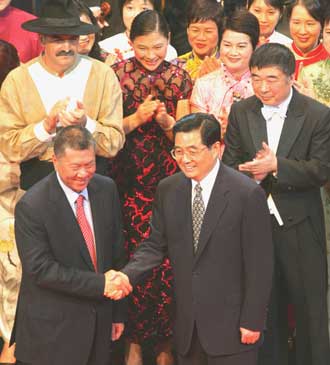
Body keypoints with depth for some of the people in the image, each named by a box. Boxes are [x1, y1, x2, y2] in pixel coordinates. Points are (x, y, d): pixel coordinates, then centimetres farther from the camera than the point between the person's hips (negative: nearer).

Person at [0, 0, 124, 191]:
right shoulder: (16, 80, 1)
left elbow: (115, 145, 0)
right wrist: (46, 126, -16)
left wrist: (85, 124, -17)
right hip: (37, 181, 0)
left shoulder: (104, 75, 1)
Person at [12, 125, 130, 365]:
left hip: (100, 320, 5)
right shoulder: (31, 206, -16)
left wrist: (118, 313, 11)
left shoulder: (107, 189, 2)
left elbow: (117, 252, 9)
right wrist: (99, 284, -21)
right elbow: (41, 269, -18)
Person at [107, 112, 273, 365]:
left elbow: (259, 265, -10)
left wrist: (252, 322, -10)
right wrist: (127, 275, -11)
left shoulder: (248, 194, -13)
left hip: (231, 326, -5)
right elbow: (155, 245, 8)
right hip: (187, 326, 5)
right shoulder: (168, 190, 4)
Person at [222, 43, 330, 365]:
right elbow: (230, 164, 3)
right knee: (265, 309, 12)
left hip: (299, 226, -3)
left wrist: (276, 165, -24)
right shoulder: (240, 112, 4)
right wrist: (252, 172, -20)